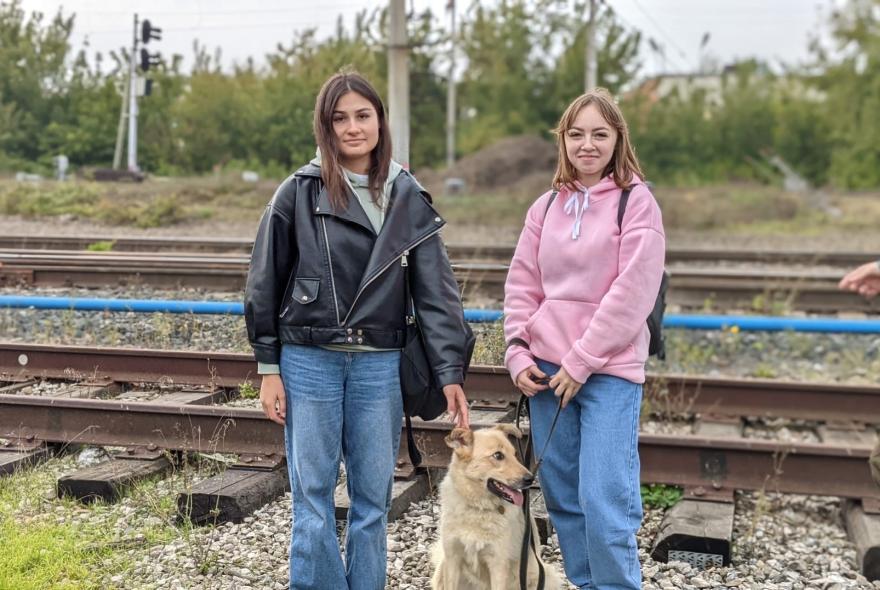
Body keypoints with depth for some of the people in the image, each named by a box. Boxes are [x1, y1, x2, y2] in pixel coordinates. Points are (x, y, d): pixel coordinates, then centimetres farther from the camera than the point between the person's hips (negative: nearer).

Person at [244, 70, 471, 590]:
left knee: (374, 499, 9)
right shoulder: (299, 193, -1)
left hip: (379, 365, 2)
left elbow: (436, 290, 2)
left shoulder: (409, 198, 4)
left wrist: (451, 371, -4)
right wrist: (269, 369, 0)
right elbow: (265, 283, 2)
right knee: (314, 499, 5)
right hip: (309, 362, -2)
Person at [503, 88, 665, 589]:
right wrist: (519, 352, -1)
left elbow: (633, 293, -11)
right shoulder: (547, 205, 11)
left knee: (605, 502, -8)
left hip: (609, 371, -5)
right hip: (546, 369, 5)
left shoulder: (637, 201, -4)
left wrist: (581, 361, -12)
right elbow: (522, 284, 11)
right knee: (562, 496, 11)